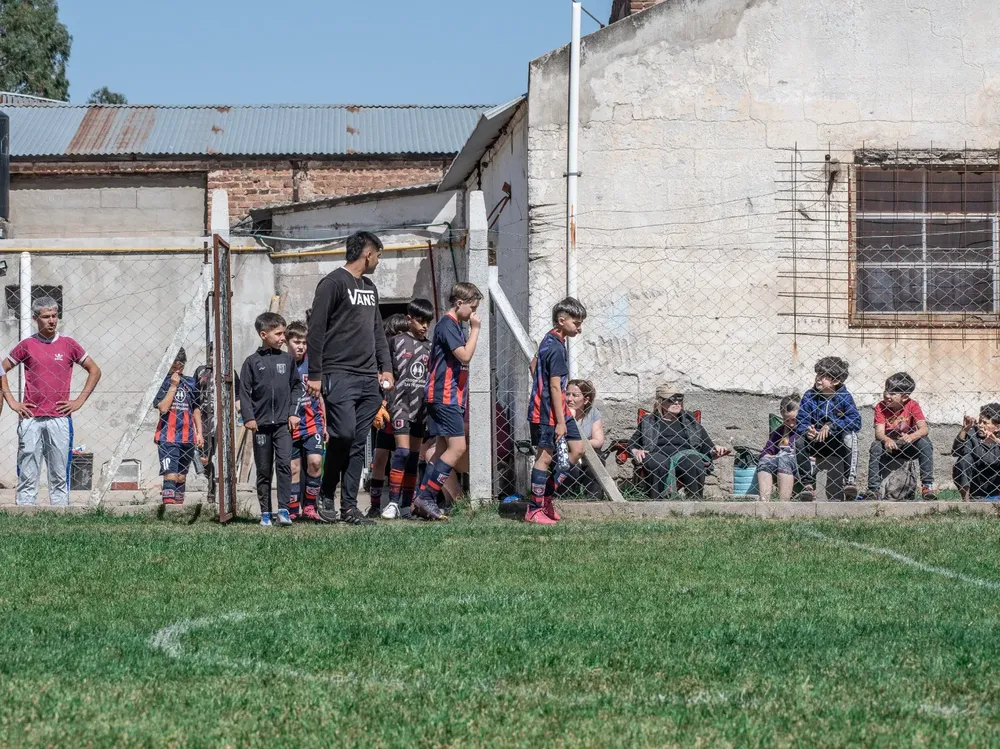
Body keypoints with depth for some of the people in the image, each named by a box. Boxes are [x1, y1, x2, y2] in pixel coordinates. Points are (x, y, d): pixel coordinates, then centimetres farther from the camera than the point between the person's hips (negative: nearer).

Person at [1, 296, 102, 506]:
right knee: (27, 476, -1)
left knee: (60, 476, 1)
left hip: (60, 418, 0)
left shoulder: (68, 344, 7)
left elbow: (94, 371, 13)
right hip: (30, 419, 0)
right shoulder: (27, 345, 6)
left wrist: (79, 401, 5)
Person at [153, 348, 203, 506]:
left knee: (181, 476, 10)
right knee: (170, 475, -16)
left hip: (187, 437, 5)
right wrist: (173, 386, -14)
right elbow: (163, 408, -14)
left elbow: (196, 409, 18)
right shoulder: (162, 382, -2)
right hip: (167, 437, -5)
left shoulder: (190, 383, 12)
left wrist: (199, 432, 13)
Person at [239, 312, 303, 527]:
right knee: (263, 471, 6)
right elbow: (244, 391, 1)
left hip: (283, 423, 0)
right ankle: (265, 513, 13)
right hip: (261, 424, 0)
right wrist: (248, 417, -7)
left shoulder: (287, 359, 6)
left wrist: (294, 413, 1)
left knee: (284, 464, -14)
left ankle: (284, 509, -14)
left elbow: (296, 387, 10)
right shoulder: (252, 362, 1)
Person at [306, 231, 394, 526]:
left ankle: (349, 506, 5)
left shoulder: (370, 289, 22)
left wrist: (386, 368, 14)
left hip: (368, 380, 8)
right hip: (339, 376, -7)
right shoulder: (333, 283, -4)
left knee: (358, 444, 4)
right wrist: (315, 375, -11)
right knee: (343, 433, -19)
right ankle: (326, 496, -1)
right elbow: (316, 330, -7)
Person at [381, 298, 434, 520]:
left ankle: (407, 504, 11)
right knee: (402, 451, -15)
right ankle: (393, 502, -15)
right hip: (400, 402, -5)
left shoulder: (429, 347, 12)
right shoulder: (396, 341, 0)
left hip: (422, 405, 5)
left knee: (414, 456, 6)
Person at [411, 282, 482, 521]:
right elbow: (465, 356, -21)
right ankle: (425, 497, -14)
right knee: (457, 447, -13)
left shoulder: (455, 326, 19)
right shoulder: (447, 326, -12)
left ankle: (423, 501, 7)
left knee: (443, 449, 8)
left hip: (452, 397, 10)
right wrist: (475, 329, -13)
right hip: (445, 397, -10)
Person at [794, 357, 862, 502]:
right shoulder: (810, 396, -2)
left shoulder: (844, 397, -7)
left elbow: (856, 422, -18)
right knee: (797, 440, -27)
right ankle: (808, 484, -24)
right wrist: (807, 431, -32)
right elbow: (801, 422, -8)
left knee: (850, 435, -32)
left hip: (837, 443, -2)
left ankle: (850, 481, -33)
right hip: (815, 443, 2)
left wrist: (831, 425, -29)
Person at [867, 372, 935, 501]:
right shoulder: (881, 407, -12)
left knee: (925, 442, -28)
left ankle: (927, 485, -26)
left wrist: (911, 437, -46)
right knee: (876, 446, -30)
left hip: (908, 447, 0)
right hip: (889, 447, 0)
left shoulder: (912, 406, -12)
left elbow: (924, 429, -24)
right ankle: (873, 489, -30)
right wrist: (887, 440, -46)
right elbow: (879, 432, -22)